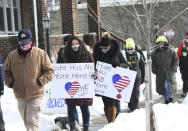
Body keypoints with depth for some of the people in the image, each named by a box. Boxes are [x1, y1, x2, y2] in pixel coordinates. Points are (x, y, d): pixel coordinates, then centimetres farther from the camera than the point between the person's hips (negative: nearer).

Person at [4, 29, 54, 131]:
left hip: (36, 95, -3)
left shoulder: (40, 54, -5)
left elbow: (49, 70, 1)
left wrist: (40, 81, -11)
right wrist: (10, 82, -3)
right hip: (20, 95, 4)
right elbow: (6, 72, 14)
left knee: (32, 122, -10)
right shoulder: (12, 56, 2)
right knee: (26, 122, 17)